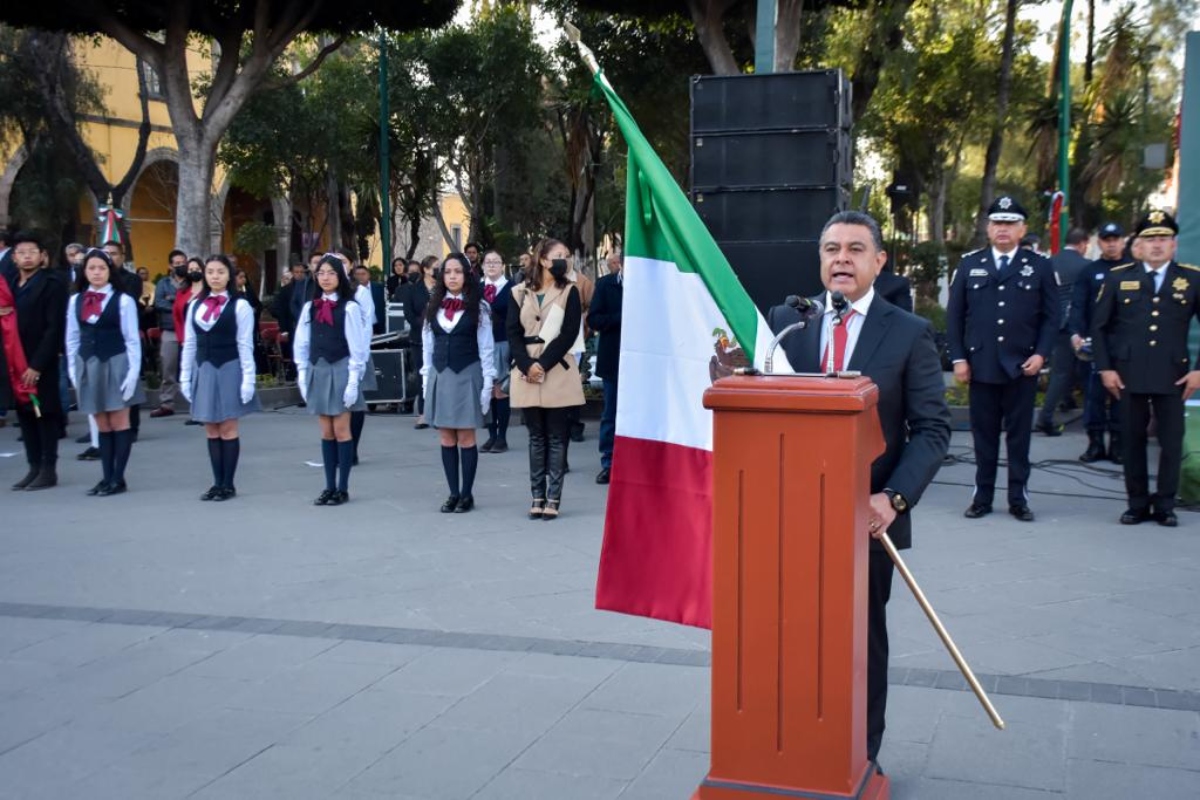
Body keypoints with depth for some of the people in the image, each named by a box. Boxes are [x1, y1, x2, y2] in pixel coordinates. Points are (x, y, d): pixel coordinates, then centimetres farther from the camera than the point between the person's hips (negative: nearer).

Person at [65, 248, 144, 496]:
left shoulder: (123, 300, -6)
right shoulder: (75, 300, 7)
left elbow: (132, 339, -7)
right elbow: (72, 338, 10)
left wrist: (133, 372, -12)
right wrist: (73, 370, 6)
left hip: (115, 363, -4)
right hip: (88, 365, 4)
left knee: (119, 422, 1)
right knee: (102, 424, 9)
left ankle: (118, 478, 6)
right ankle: (106, 477, 14)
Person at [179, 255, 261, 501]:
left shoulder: (240, 305, -5)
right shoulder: (195, 305, 9)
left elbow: (245, 345, -7)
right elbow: (189, 344, 10)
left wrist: (248, 379, -11)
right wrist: (185, 376, 7)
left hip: (229, 369, -5)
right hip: (203, 370, 5)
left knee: (228, 428, -1)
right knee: (211, 429, 7)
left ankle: (228, 484, 7)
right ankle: (217, 482, 14)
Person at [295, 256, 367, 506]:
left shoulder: (348, 307, -7)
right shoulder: (310, 307, 8)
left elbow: (357, 347, -9)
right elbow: (302, 344, 10)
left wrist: (353, 381, -12)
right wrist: (302, 375, 5)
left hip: (340, 370, -5)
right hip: (317, 371, 5)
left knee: (341, 430, -1)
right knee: (326, 432, 9)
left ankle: (342, 489, 6)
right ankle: (330, 487, 13)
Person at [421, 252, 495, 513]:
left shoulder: (477, 307, 0)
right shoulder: (434, 307, 10)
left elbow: (486, 348, -2)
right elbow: (428, 346, 11)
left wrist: (487, 383, -7)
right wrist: (427, 380, 7)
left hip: (467, 376, -3)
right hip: (440, 376, 3)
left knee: (465, 437, -3)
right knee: (446, 437, 4)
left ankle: (467, 494, 6)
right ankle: (453, 493, 10)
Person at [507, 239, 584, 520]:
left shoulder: (569, 292, 3)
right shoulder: (520, 293, 8)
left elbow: (569, 334, -6)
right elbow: (513, 333, 2)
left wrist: (544, 364, -13)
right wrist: (527, 365, -11)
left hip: (557, 370, -2)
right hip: (526, 370, 2)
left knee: (556, 436, 0)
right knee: (536, 436, 7)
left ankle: (553, 498, 2)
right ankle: (537, 496, 12)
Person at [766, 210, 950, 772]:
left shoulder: (910, 333, -3)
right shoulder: (785, 320, 5)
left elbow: (932, 428, -6)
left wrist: (894, 498, -19)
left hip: (868, 515, -2)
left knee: (862, 638, 13)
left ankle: (860, 756, 28)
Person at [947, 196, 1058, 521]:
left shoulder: (1040, 266, 5)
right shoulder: (969, 265, 7)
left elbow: (1052, 316, 5)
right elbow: (954, 315, 6)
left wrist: (1041, 353, -7)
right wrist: (958, 358, -1)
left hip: (1022, 366, -1)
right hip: (981, 366, 1)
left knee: (1019, 434, 5)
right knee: (983, 434, 6)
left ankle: (1018, 498, 13)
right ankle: (982, 497, 13)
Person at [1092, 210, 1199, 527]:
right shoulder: (1118, 277, 5)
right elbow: (1098, 326, 6)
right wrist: (1105, 368, -1)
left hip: (1173, 376, 0)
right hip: (1129, 375, 0)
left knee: (1172, 443, 2)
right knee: (1133, 441, 5)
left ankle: (1165, 506, 14)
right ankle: (1138, 504, 15)